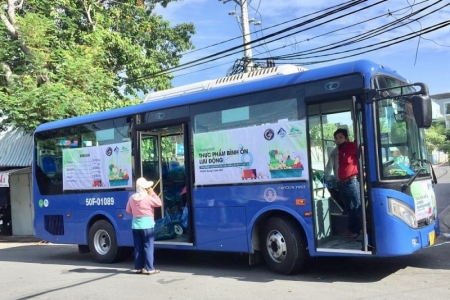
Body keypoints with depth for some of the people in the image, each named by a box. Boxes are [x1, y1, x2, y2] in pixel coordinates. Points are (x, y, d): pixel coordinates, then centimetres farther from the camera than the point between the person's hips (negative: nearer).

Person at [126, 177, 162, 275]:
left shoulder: (132, 198, 5)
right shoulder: (148, 198, -13)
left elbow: (128, 210, 13)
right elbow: (158, 203, -1)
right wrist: (153, 193, 1)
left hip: (135, 224, 6)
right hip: (147, 224, -6)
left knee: (138, 247, 10)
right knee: (148, 247, -2)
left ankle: (138, 267, 15)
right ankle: (149, 268, -2)